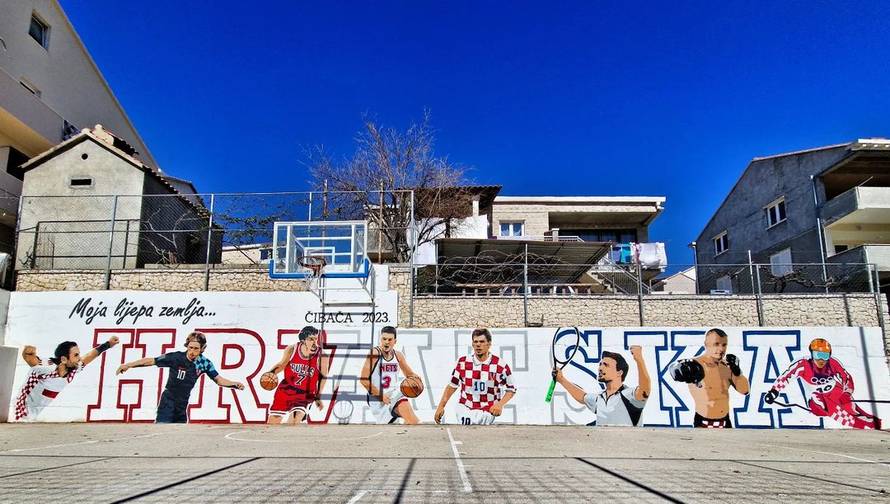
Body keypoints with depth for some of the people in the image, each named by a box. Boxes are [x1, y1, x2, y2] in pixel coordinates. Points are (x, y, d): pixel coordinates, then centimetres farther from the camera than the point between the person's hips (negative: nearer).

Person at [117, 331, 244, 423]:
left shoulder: (204, 363, -7)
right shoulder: (176, 357, -16)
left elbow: (218, 379, -1)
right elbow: (151, 360, -11)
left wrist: (235, 384, -15)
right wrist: (129, 365, -16)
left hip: (183, 405, 4)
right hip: (168, 402, -4)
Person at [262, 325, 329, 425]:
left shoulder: (321, 356, -19)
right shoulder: (291, 349, -13)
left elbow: (323, 377, -2)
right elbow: (282, 364, 6)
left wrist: (318, 397, 2)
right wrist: (272, 372, -13)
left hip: (306, 394, -3)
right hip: (286, 389, 3)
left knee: (295, 421, -24)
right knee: (273, 422, 13)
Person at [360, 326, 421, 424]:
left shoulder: (398, 355, 2)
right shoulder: (374, 353, -13)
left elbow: (409, 374, 16)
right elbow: (364, 380, -15)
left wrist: (415, 378, -8)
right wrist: (380, 395, -15)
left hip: (394, 393, 3)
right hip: (377, 398, -3)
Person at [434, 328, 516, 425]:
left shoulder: (500, 366, -5)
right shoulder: (463, 362, 2)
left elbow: (511, 389, 6)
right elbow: (452, 385, 10)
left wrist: (500, 404, -10)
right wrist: (441, 407, 8)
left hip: (487, 411, -2)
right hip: (465, 409, 2)